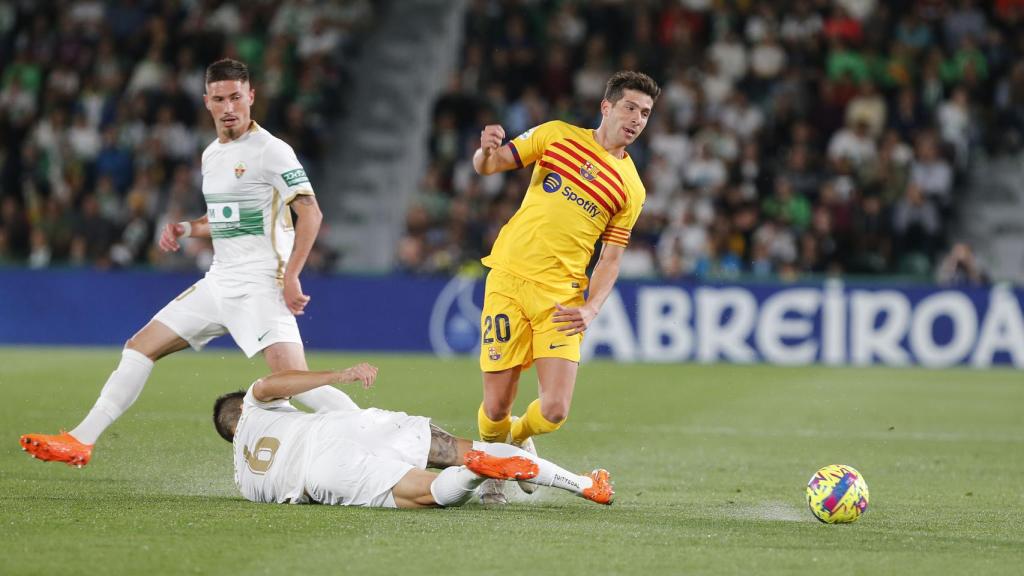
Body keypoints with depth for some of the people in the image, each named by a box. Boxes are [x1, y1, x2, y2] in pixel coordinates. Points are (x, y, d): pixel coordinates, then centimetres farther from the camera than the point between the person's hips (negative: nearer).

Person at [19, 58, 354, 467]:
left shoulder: (270, 151, -11)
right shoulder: (212, 154, 14)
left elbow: (310, 212, -17)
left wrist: (291, 277, -23)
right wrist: (187, 230, 10)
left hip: (261, 285, -8)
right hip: (219, 281, 8)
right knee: (140, 346, 9)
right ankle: (80, 441, 15)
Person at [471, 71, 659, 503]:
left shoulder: (631, 188, 7)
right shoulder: (558, 135, 6)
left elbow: (610, 259, 8)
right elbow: (487, 166, 8)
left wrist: (591, 309, -9)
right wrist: (487, 149, -17)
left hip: (561, 296, 1)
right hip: (509, 280, -1)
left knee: (552, 413, -11)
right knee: (496, 409, -2)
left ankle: (519, 440, 25)